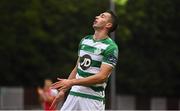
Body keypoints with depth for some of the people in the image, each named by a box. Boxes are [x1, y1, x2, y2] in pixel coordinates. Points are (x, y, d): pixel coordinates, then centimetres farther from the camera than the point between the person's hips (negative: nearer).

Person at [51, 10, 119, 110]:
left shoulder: (111, 47, -10)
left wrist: (71, 82, -19)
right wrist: (64, 89, 16)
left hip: (93, 98, -6)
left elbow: (102, 77, -18)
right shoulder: (85, 41, 13)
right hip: (74, 94, 6)